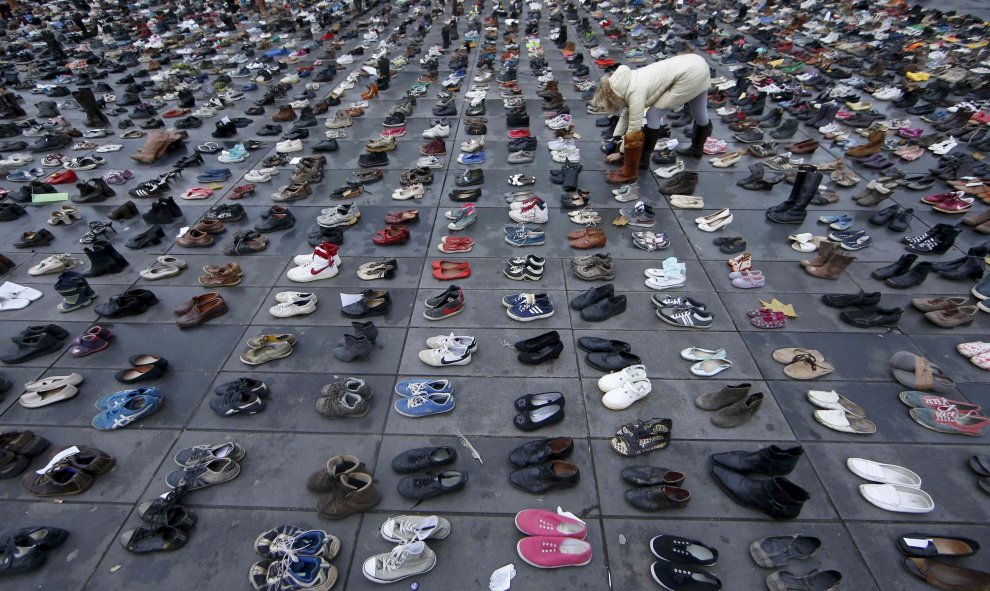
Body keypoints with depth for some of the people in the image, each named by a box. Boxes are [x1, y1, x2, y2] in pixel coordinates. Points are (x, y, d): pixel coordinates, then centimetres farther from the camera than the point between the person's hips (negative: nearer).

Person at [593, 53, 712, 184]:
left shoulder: (636, 91, -21)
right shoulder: (628, 83, 5)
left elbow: (634, 129, -17)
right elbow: (626, 113, 20)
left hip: (689, 75, -9)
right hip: (697, 65, 9)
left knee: (653, 116, -7)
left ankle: (629, 172, 0)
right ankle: (697, 148, 55)